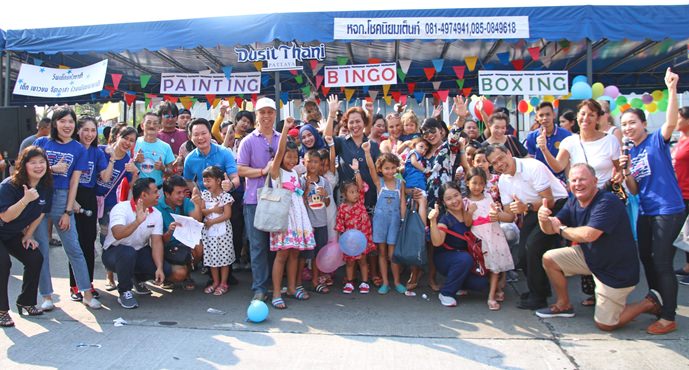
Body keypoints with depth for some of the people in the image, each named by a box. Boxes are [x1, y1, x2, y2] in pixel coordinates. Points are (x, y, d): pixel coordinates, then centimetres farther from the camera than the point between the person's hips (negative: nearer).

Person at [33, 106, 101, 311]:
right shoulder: (41, 142, 5)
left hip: (62, 199, 0)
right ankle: (47, 296, 13)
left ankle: (87, 293, 6)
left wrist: (68, 212, -3)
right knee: (41, 249, 3)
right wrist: (53, 168, -11)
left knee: (74, 248, 0)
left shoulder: (78, 149, 4)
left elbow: (74, 182, 1)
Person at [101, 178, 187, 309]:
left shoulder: (156, 214, -4)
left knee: (179, 273, -12)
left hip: (140, 253, 5)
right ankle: (124, 292, -16)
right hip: (114, 252, -5)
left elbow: (156, 243, -11)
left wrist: (160, 268, -24)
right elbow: (117, 234, -40)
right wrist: (138, 221, -54)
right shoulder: (121, 208, -21)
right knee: (128, 252, -42)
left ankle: (139, 278, 18)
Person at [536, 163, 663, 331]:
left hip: (617, 269, -8)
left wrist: (561, 229, -20)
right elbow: (550, 229, -7)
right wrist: (544, 218, -31)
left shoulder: (608, 202, -27)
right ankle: (564, 305, 16)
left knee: (605, 324, -1)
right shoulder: (573, 203, -2)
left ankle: (650, 303, 19)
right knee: (549, 259, -1)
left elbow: (588, 235, -38)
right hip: (590, 257, 8)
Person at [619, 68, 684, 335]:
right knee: (646, 258, 17)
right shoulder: (630, 153, 11)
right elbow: (634, 191, 8)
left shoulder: (657, 140, -5)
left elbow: (671, 122, -28)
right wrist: (625, 171, -9)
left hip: (668, 210, -8)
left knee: (662, 263, -7)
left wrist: (672, 90, -36)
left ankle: (669, 318, 2)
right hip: (645, 212, 8)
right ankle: (656, 303, 36)